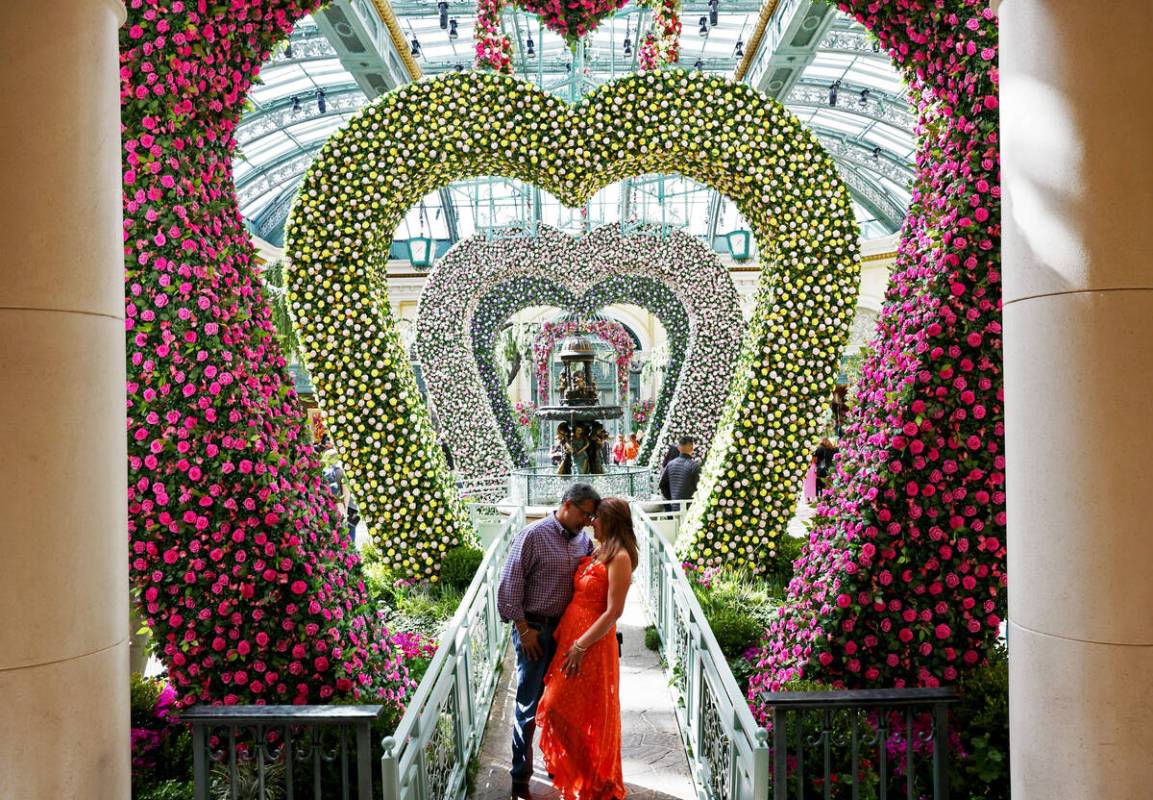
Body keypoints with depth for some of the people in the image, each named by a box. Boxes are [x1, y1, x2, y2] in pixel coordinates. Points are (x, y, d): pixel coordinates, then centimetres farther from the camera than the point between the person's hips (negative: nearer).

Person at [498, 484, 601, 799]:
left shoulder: (583, 540, 6)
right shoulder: (533, 536, -12)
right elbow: (510, 585, -12)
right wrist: (524, 629, -12)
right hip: (536, 629, -5)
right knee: (529, 706, 3)